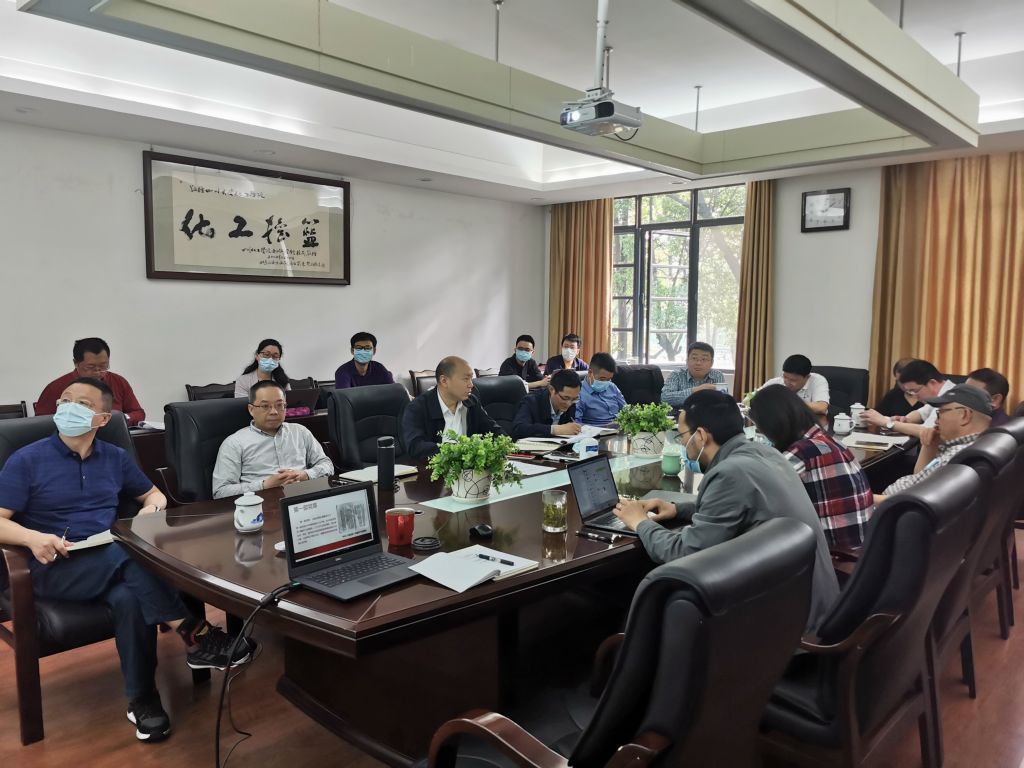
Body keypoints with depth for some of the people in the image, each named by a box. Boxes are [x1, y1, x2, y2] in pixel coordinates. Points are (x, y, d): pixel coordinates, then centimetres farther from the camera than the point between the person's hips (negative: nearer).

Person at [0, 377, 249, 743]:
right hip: (55, 568, -3)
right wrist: (33, 538, -25)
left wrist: (150, 509, -3)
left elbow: (154, 494, 22)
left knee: (129, 598, -33)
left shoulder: (115, 458, 12)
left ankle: (142, 699, -19)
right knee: (127, 555, -35)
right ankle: (196, 636, -33)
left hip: (110, 563, 3)